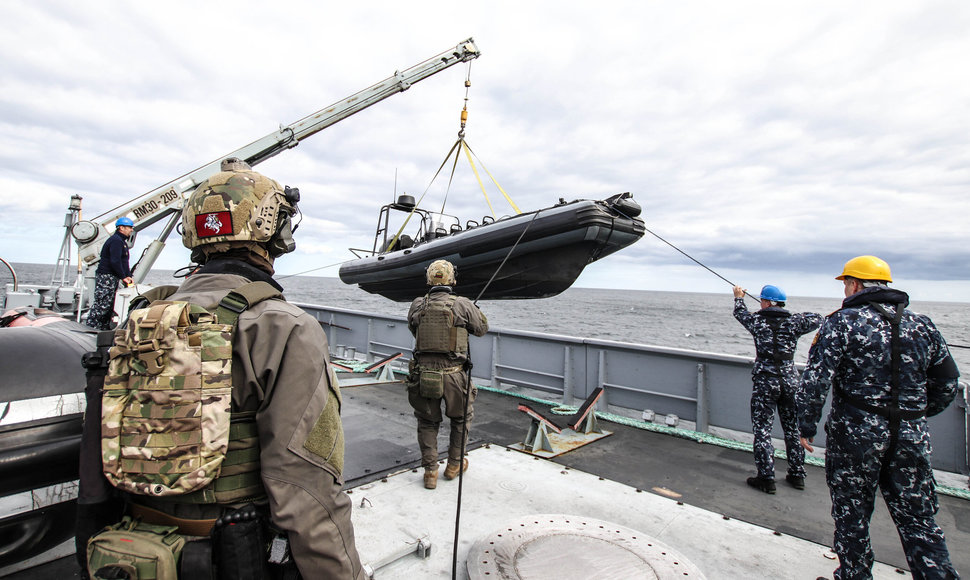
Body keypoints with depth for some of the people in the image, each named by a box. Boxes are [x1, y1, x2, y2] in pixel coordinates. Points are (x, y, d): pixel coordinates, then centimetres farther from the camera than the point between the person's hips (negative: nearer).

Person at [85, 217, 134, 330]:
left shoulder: (122, 241, 20)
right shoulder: (116, 240, -13)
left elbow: (124, 261, 21)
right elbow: (115, 261, -22)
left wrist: (128, 275, 8)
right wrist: (123, 277, -16)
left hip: (112, 278, 11)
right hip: (106, 277, -11)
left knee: (109, 306, 13)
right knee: (101, 304, -10)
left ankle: (105, 328, 19)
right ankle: (90, 327, -7)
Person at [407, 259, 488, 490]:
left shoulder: (417, 305, -1)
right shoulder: (463, 304, -9)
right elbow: (481, 329, 6)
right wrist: (475, 309, 21)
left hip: (424, 373, 2)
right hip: (453, 373, -2)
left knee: (427, 422, 20)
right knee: (461, 418, 23)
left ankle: (430, 471, 23)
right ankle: (454, 464, 34)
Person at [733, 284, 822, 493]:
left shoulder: (757, 320, -5)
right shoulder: (793, 322, -2)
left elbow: (740, 313, 16)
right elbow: (817, 319, 16)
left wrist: (739, 297, 35)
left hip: (765, 382, -4)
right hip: (790, 381, 4)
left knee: (762, 430, 3)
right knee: (792, 429, 16)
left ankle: (766, 478, 5)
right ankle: (797, 475, 27)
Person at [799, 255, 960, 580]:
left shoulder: (842, 322, -10)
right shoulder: (923, 325, 7)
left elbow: (816, 379, -17)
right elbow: (947, 384, 15)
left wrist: (807, 426, -7)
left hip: (855, 434, -4)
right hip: (911, 439, 5)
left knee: (852, 516, 12)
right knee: (919, 521, 16)